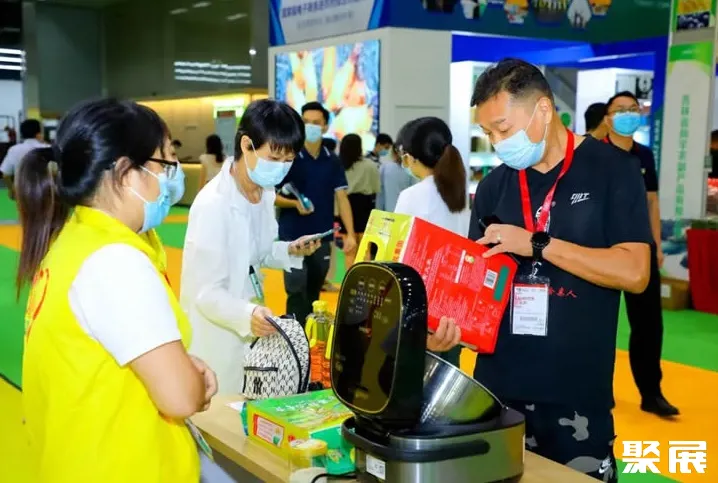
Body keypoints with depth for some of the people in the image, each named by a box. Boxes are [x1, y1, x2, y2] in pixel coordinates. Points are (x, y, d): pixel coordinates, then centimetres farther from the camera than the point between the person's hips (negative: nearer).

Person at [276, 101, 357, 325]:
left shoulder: (332, 161, 5)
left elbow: (342, 197, 2)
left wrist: (350, 234, -7)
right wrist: (295, 204, -23)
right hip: (293, 237, -4)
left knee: (313, 293, 13)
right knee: (297, 293, -4)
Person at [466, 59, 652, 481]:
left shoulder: (611, 169, -5)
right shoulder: (494, 187, 8)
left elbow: (634, 273, -14)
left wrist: (537, 244, -18)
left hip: (577, 395, -4)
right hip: (497, 387, 4)